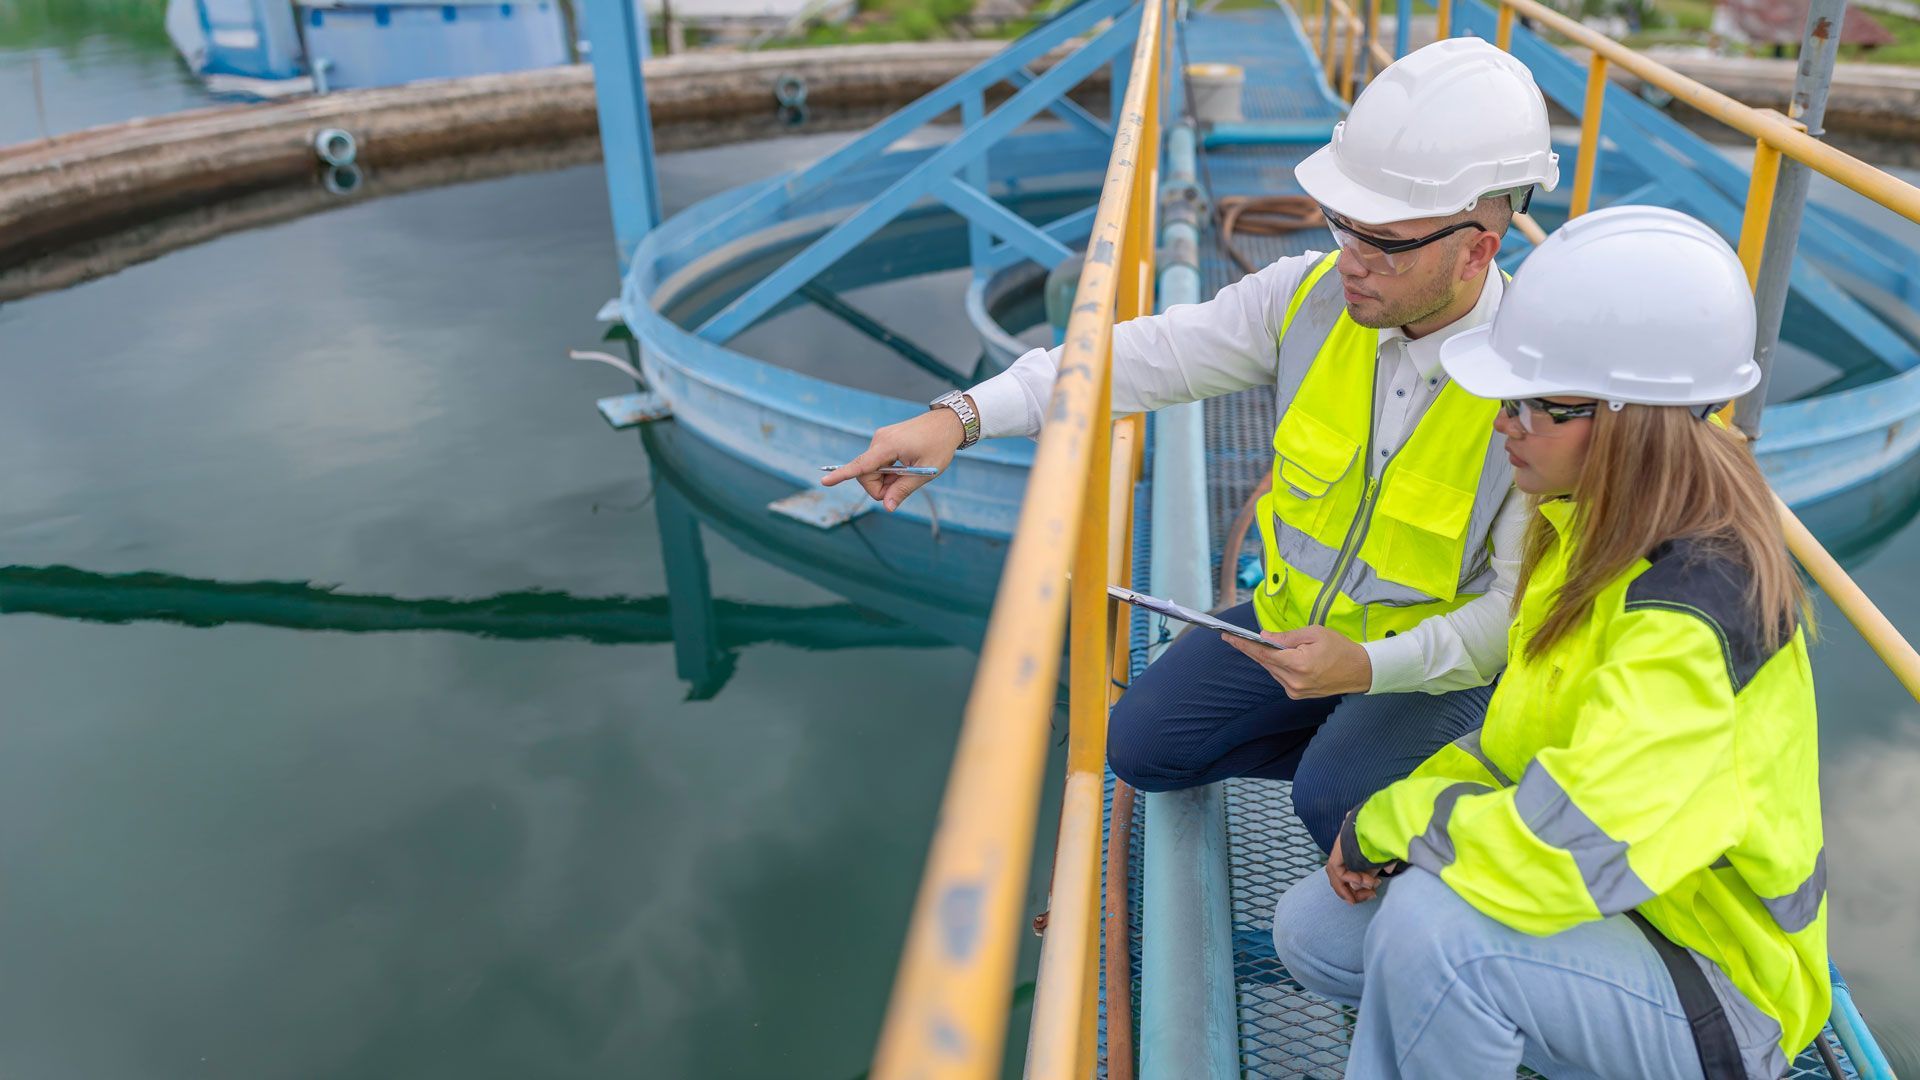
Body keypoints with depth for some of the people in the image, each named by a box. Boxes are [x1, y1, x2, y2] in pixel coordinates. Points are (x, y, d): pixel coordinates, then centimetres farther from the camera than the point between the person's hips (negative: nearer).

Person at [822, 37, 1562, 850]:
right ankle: (1343, 751, 14)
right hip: (1291, 621, 5)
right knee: (1141, 746, 1)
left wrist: (1368, 665, -35)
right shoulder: (1311, 294, -14)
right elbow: (1147, 355, -16)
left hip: (1435, 662, -5)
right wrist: (961, 416, -27)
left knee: (1335, 802, -29)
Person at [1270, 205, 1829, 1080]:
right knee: (1312, 930, 2)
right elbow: (1533, 734, 9)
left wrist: (1389, 819, -19)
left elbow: (1555, 859, -38)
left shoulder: (1692, 621, -32)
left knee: (1429, 930, -33)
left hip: (1715, 995, -8)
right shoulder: (1597, 528, -3)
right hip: (1614, 893, 8)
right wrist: (1384, 824, -5)